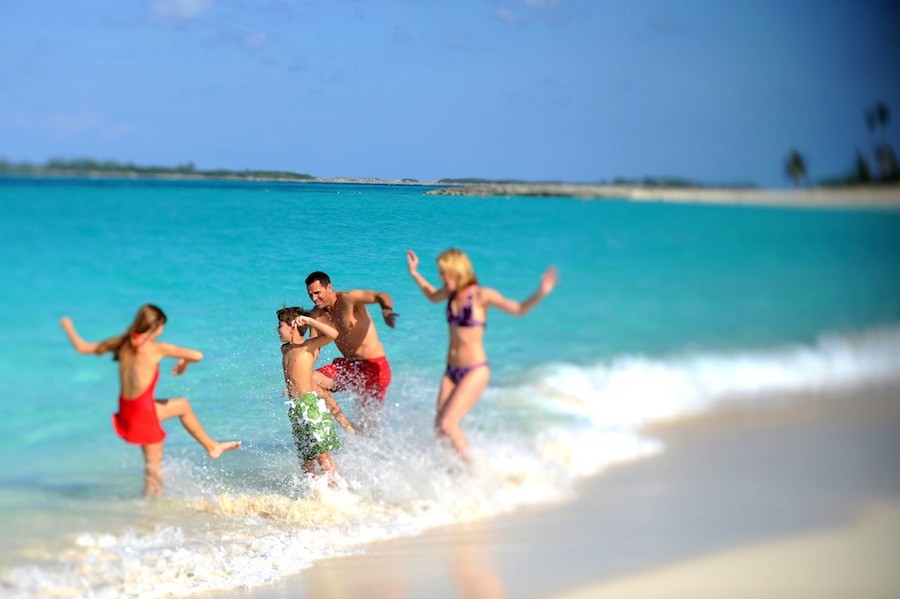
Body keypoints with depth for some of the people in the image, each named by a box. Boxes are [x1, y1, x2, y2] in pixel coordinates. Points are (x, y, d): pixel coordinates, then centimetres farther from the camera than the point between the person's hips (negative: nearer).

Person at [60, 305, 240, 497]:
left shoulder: (123, 343, -1)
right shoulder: (156, 348, -18)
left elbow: (82, 347, 6)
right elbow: (197, 355, -20)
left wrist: (69, 328, 24)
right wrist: (185, 362, 3)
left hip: (126, 408, 8)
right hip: (143, 412, -8)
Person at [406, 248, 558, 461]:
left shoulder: (481, 295, -13)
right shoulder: (452, 292, 6)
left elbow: (519, 309, -14)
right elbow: (433, 296, 30)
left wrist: (541, 293, -29)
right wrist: (414, 273, 29)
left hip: (475, 372, -7)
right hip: (452, 371, 7)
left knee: (447, 424, -14)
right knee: (439, 426, 1)